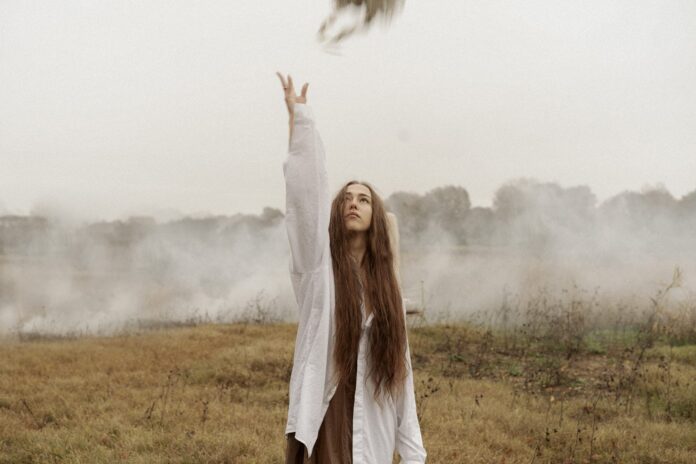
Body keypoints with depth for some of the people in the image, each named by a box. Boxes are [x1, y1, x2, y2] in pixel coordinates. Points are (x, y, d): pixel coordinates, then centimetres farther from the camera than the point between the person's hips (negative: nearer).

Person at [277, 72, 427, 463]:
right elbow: (307, 194, -13)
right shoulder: (318, 264, 1)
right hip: (324, 420, -4)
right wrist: (301, 119, -19)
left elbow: (399, 366, 10)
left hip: (373, 431, 4)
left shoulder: (385, 283, 12)